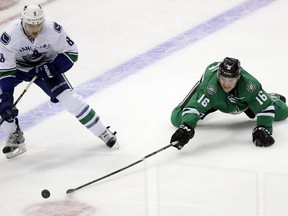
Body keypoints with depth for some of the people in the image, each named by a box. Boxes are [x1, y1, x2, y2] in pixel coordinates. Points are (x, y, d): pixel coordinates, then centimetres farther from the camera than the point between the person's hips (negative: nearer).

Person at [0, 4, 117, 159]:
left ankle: (103, 132, 1)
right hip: (16, 67, 0)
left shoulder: (53, 30, -29)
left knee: (68, 97, -13)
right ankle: (15, 136, -1)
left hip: (45, 66, 0)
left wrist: (52, 68, -30)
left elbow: (71, 53, -16)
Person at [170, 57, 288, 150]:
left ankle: (274, 98, 37)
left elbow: (265, 108, -35)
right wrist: (187, 127, -71)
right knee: (178, 119, -10)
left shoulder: (250, 84, -43)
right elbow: (194, 107, -53)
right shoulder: (210, 86, -47)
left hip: (241, 99, 1)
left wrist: (263, 129, -48)